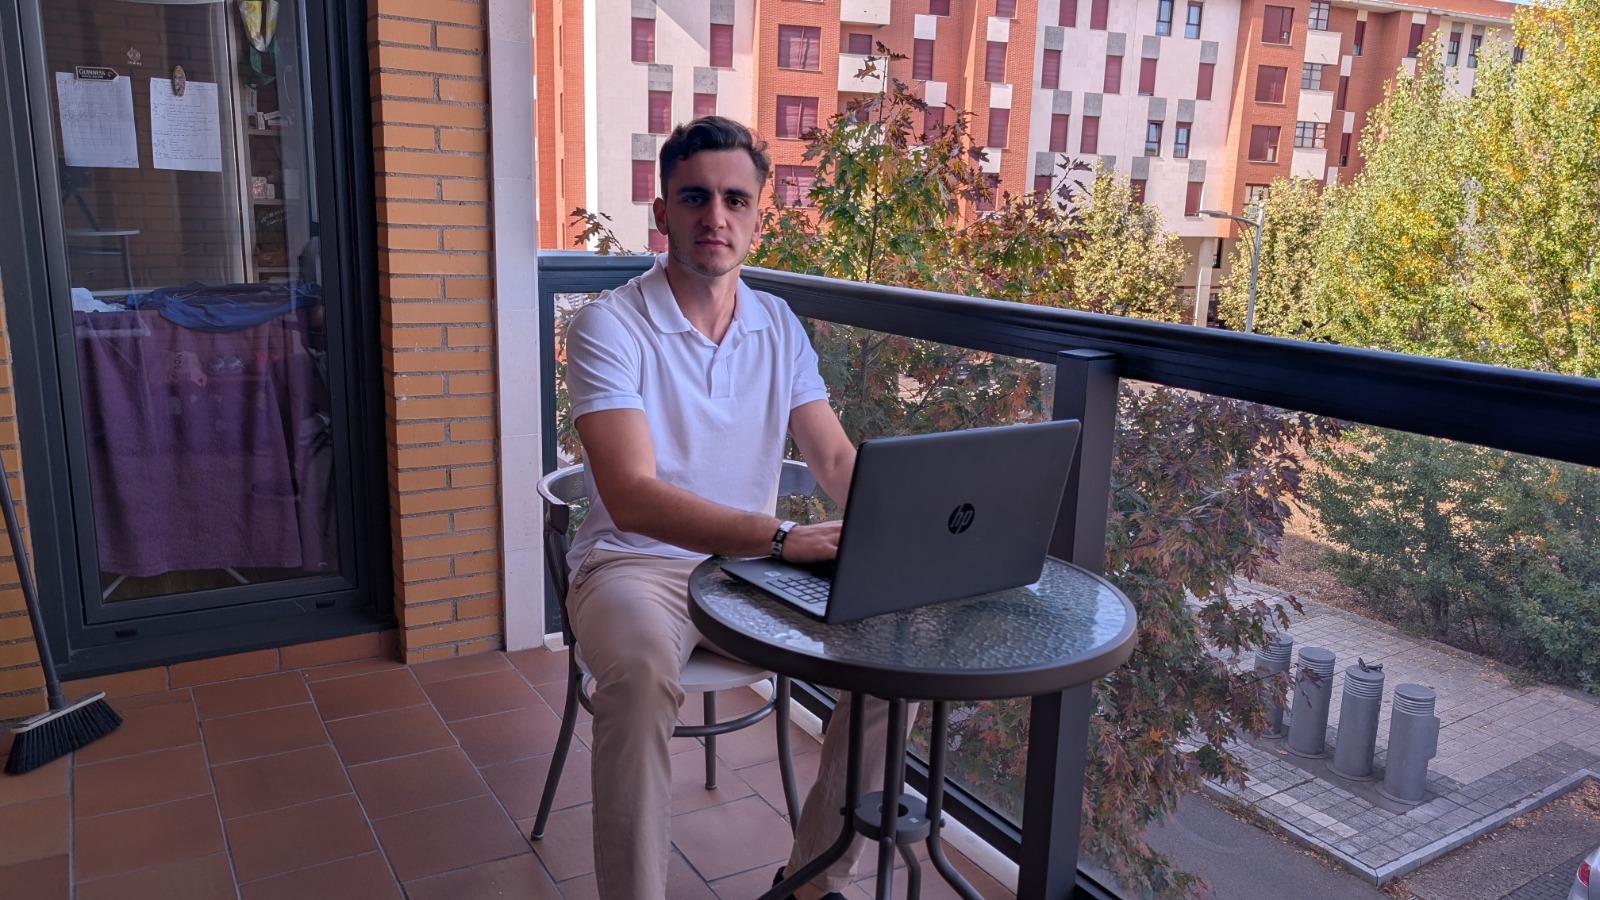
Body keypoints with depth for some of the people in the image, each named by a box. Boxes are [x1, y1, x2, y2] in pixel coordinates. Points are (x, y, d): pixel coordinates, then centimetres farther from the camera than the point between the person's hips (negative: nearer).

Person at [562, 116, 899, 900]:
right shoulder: (608, 326, -13)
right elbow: (633, 498, -25)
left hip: (751, 565, 5)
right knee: (642, 672, -37)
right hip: (637, 564, -5)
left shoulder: (778, 326, 5)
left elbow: (836, 459, 2)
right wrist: (781, 537, -37)